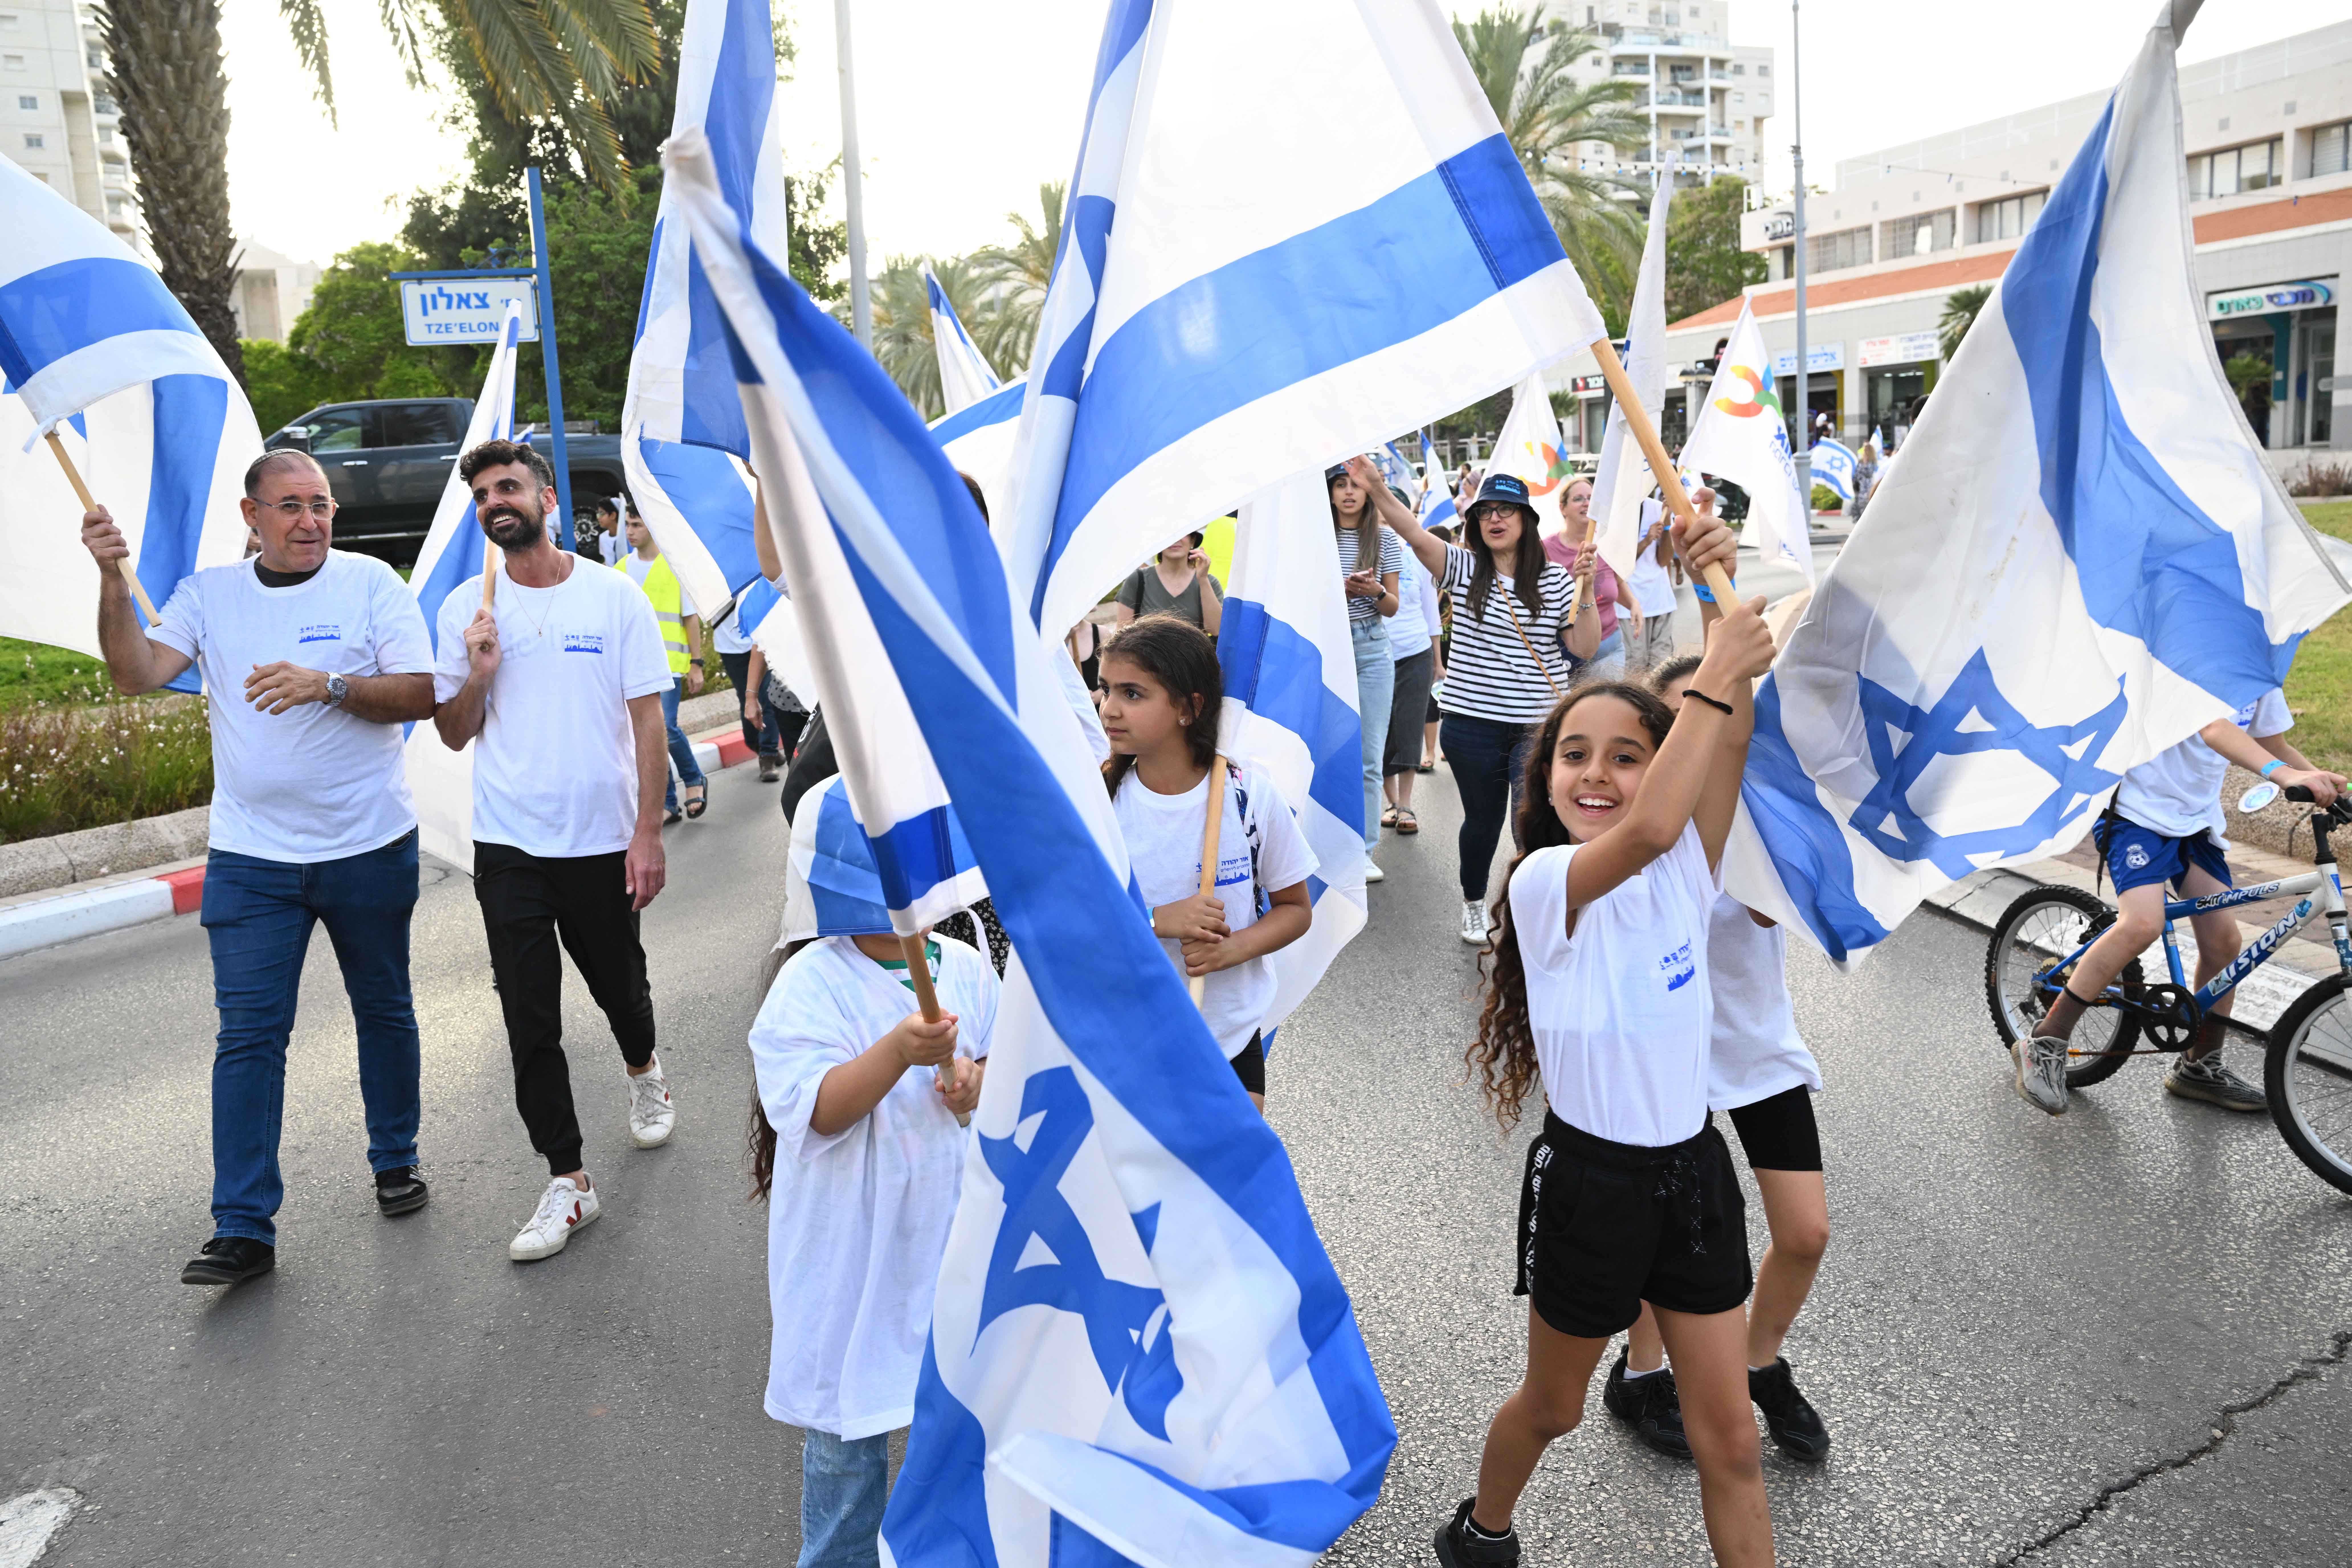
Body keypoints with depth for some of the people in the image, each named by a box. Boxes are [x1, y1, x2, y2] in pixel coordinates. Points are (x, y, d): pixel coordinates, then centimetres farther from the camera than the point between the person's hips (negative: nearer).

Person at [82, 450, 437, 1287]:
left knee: (384, 1013, 14)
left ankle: (396, 1160, 34)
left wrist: (328, 686, -23)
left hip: (370, 848, -1)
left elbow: (421, 693, -9)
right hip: (250, 858, 1)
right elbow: (136, 674, -7)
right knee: (248, 1036, -2)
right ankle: (243, 1230, 4)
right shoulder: (209, 592, 4)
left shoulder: (370, 582, -3)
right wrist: (114, 581, -18)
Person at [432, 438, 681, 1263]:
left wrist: (648, 834, -9)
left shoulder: (616, 598, -3)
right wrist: (477, 676, -13)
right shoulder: (465, 608, 3)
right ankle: (567, 1180, 10)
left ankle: (644, 1074, 49)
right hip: (508, 850, 1)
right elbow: (454, 736, 8)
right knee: (530, 1022, 0)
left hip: (603, 842, -1)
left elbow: (647, 721, -3)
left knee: (619, 986, 16)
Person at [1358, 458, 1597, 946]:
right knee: (1483, 821, 14)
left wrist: (1586, 590, -11)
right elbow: (1415, 534, -17)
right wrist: (1376, 488, -32)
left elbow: (1584, 648, 1)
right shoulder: (1464, 569, 1)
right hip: (1472, 725, 0)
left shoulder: (1556, 581, 3)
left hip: (1539, 725, 0)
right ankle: (1474, 906, 38)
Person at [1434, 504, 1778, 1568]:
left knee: (1729, 1441, 11)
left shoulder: (1686, 871, -4)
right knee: (1551, 1406, 20)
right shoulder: (1544, 881, -18)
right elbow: (1643, 833, -38)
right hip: (1589, 1177, -3)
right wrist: (1712, 674, -32)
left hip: (1692, 1169, 3)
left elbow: (1729, 740, -18)